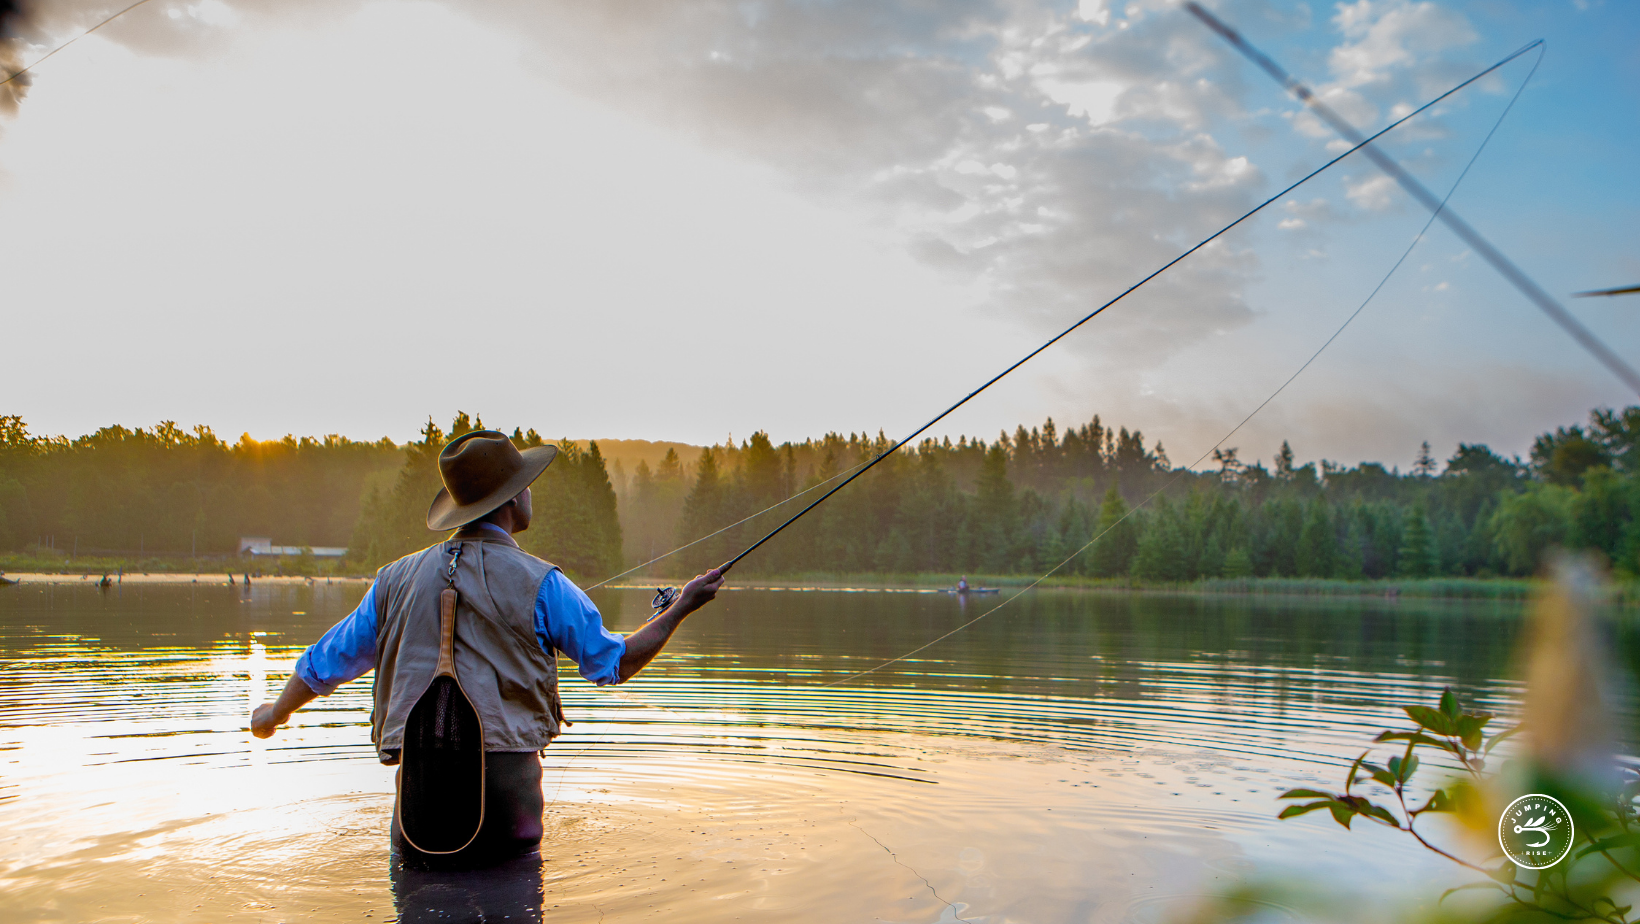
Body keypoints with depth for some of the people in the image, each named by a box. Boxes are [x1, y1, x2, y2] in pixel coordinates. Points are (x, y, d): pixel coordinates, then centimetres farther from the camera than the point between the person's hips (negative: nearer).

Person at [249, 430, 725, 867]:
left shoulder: (398, 578, 9)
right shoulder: (538, 583, -4)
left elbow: (328, 660, 19)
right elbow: (615, 661, 3)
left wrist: (275, 713, 39)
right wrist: (681, 607, 16)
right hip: (504, 773, -3)